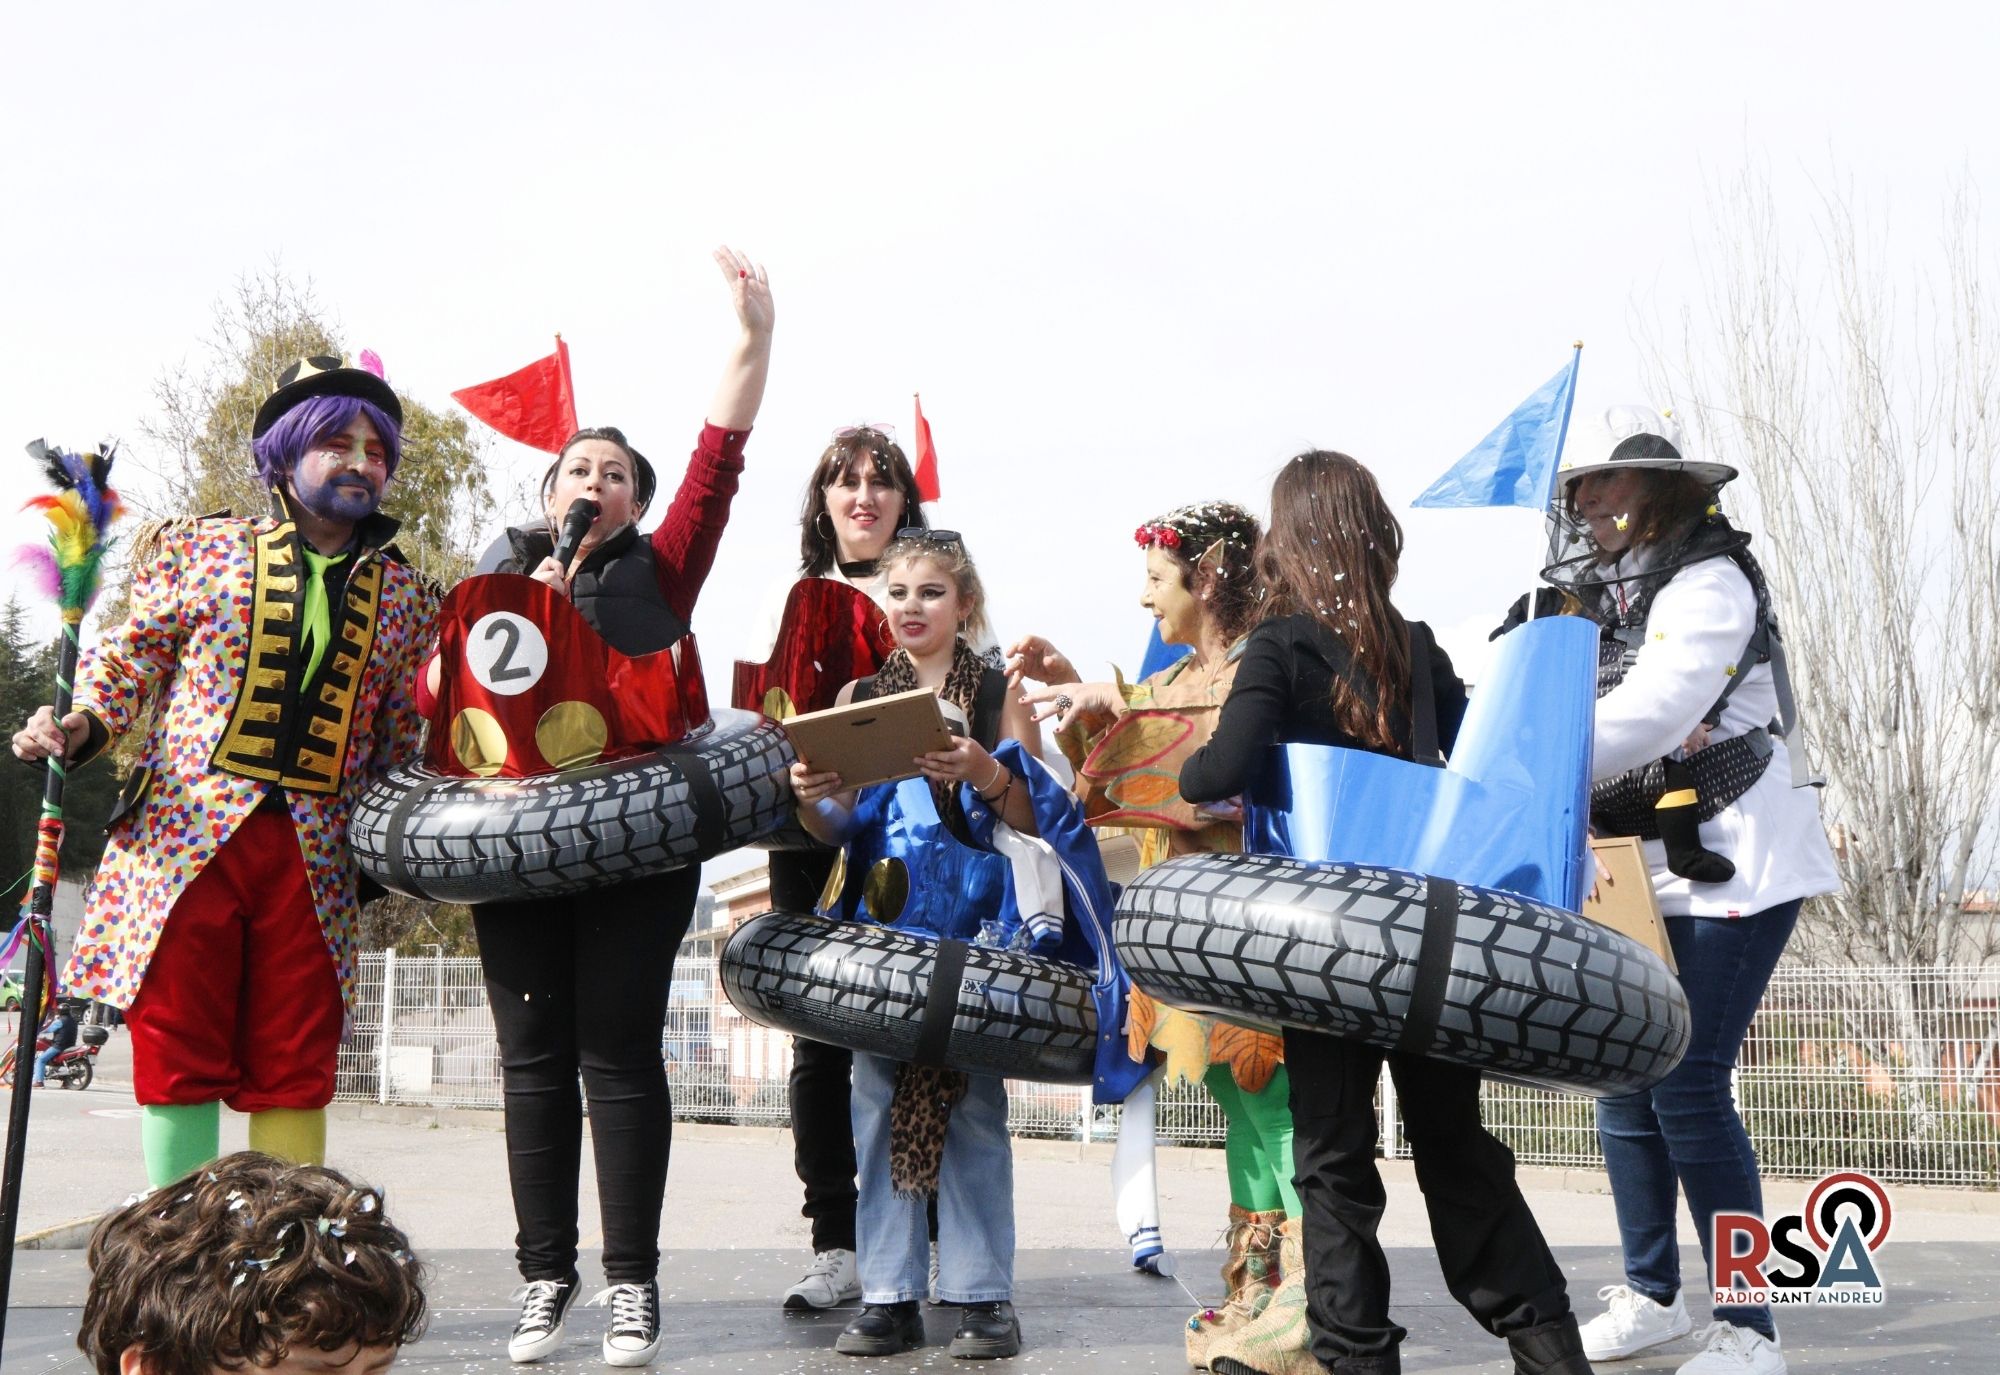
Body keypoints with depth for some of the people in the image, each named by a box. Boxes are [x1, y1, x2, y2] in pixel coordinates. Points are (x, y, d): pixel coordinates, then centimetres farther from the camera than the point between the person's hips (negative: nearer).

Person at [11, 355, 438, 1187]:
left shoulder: (405, 596, 13)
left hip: (316, 860, 2)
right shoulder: (201, 549, 8)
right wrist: (81, 727, -9)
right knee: (180, 1057, 0)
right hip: (186, 837, -1)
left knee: (296, 1072, 3)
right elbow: (130, 657, 9)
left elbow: (402, 737, 17)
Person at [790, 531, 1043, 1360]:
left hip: (974, 923, -2)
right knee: (879, 1099, 2)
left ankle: (982, 1294, 5)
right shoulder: (858, 695, 11)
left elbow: (1036, 821, -1)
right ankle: (889, 1296, 8)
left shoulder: (1001, 694, 4)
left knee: (973, 1102, -2)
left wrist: (986, 773, -18)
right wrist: (809, 797, -11)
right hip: (882, 919, 3)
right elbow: (841, 826, 10)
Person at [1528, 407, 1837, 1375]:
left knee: (1688, 1088, -12)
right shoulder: (1598, 600, 13)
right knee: (1624, 1083, 8)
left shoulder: (1709, 583, -12)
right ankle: (1651, 1295, 24)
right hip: (1645, 873, 8)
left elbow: (1648, 717, -26)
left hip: (1735, 867, -8)